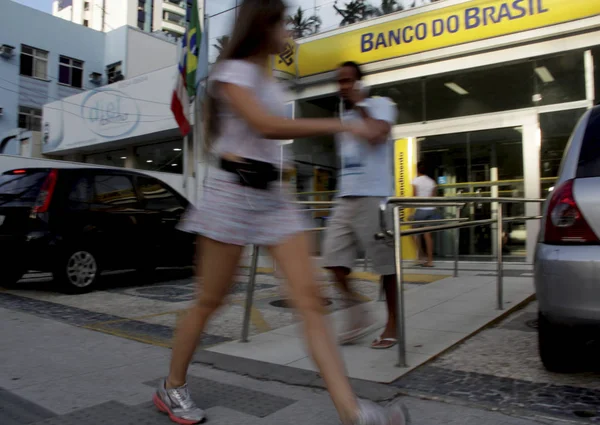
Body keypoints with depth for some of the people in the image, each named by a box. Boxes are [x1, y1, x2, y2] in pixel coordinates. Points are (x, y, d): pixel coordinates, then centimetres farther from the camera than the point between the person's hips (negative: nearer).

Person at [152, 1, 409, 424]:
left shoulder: (270, 81, 19)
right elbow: (267, 126, -21)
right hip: (233, 191, -7)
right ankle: (172, 387, 27)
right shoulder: (231, 71, -6)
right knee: (210, 300, 3)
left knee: (310, 297, -5)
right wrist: (344, 125, -20)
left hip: (274, 193, 7)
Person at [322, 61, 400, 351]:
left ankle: (392, 326, 13)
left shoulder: (380, 104, 0)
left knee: (385, 262, 0)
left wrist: (360, 105, -7)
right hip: (345, 198, 7)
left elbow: (377, 135, -20)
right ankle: (359, 316, 12)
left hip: (373, 196, -7)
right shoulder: (344, 116, 21)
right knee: (334, 258, -1)